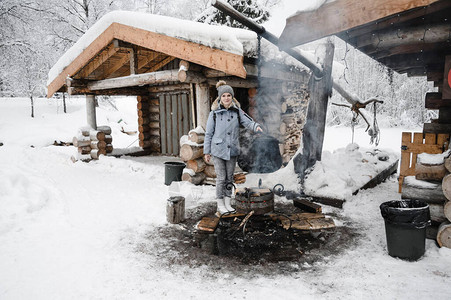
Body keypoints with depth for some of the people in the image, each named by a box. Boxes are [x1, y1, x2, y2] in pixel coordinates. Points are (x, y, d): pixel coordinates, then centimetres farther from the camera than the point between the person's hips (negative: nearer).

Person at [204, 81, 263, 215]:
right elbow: (208, 133, -1)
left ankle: (228, 203, 25)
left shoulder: (237, 111, 1)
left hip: (232, 150, 3)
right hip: (218, 150, -3)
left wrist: (256, 126, -30)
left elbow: (248, 122, -7)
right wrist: (207, 151, -1)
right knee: (221, 178, 1)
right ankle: (220, 205, 15)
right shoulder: (214, 113, -5)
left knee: (229, 177, 12)